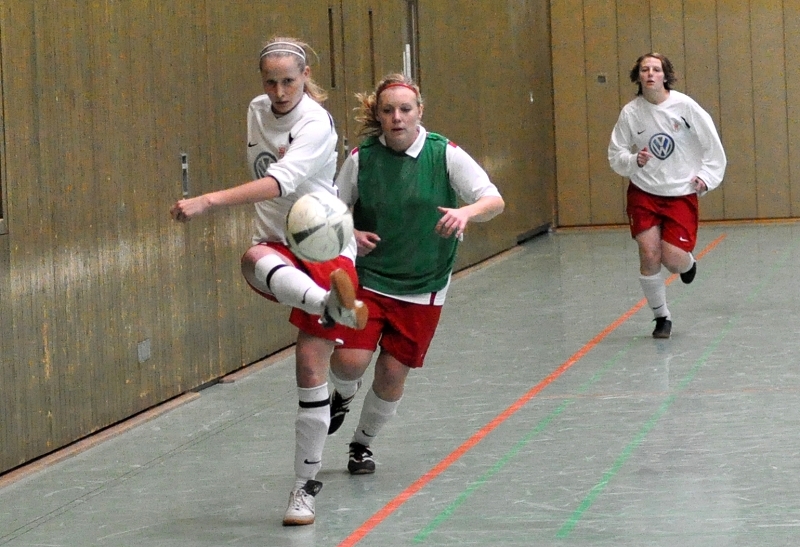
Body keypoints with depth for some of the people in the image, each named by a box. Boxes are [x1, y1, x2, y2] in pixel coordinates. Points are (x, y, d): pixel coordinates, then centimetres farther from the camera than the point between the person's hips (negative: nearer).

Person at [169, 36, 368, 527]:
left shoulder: (317, 124, -15)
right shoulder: (258, 111, 7)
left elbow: (280, 183, -31)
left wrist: (207, 202, -42)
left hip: (325, 249, -4)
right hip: (277, 244, 4)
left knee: (312, 367, -7)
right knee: (254, 261, -36)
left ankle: (306, 486, 5)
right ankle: (335, 306, -62)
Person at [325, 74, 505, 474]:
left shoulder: (445, 154, -9)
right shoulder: (361, 159, -6)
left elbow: (494, 201, -11)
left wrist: (466, 212, -33)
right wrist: (350, 235, -15)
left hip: (424, 287, 0)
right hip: (368, 279, 0)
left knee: (393, 371, 3)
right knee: (350, 360, -16)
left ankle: (363, 443, 30)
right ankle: (343, 395, 23)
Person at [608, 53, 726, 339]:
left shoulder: (684, 106, -9)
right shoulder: (631, 112, -6)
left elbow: (712, 145, 0)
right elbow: (615, 155, 0)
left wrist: (707, 176, -8)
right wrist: (635, 161, -19)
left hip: (681, 193, -1)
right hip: (643, 193, 1)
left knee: (673, 259, -10)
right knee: (649, 254, -11)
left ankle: (688, 262, 30)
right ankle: (661, 317, 9)